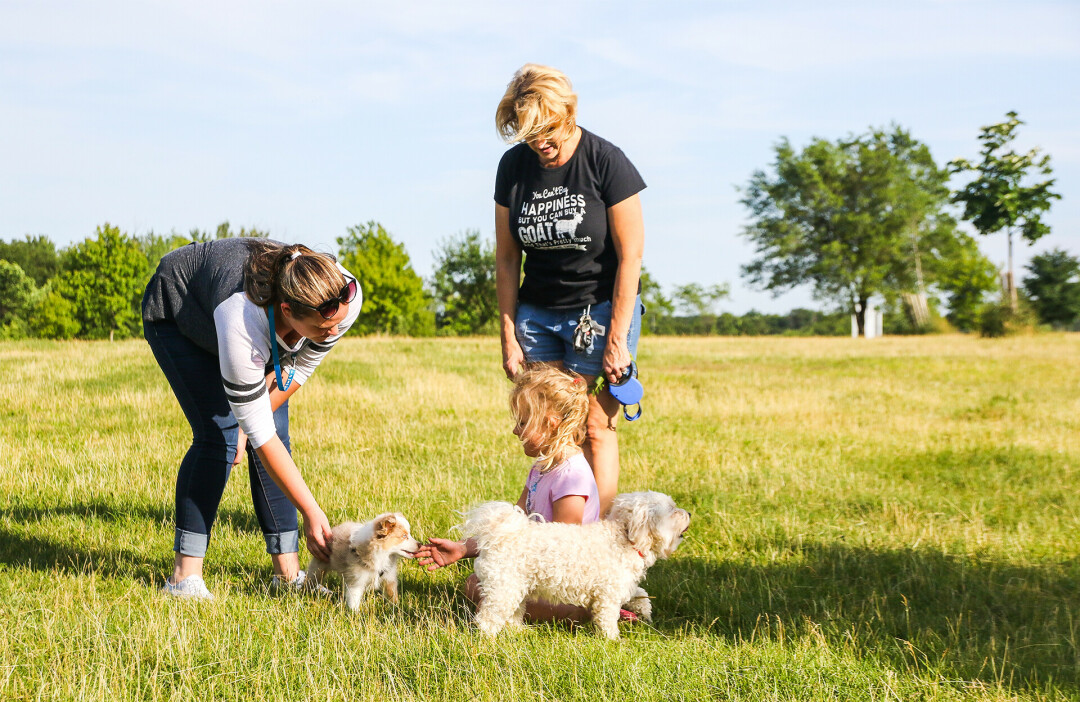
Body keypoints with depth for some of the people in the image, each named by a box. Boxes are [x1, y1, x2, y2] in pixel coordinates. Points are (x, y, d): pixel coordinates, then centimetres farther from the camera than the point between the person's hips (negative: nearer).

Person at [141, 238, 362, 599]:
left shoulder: (344, 296, -33)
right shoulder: (242, 325, -46)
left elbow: (301, 368, -11)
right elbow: (260, 437, -37)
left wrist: (250, 422, -9)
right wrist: (312, 514, -35)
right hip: (178, 310, -5)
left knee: (276, 434, -6)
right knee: (219, 434, -19)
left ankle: (287, 571, -1)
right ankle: (185, 574, -13)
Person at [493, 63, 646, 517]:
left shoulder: (606, 162, -12)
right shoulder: (514, 165, 1)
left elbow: (630, 256, -11)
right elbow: (507, 258, 6)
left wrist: (617, 338, -13)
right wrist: (508, 335, 3)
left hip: (602, 308, -4)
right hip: (538, 312, 4)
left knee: (595, 427, -5)